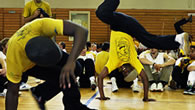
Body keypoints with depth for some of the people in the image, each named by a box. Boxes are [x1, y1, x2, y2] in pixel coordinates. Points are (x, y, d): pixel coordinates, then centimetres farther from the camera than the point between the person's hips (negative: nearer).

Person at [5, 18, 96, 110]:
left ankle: (39, 92, 7)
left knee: (74, 69, -4)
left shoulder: (41, 26, -43)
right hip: (27, 65, -4)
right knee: (66, 78, -19)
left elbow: (81, 31, -49)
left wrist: (71, 62, -59)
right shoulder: (14, 55, -43)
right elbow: (12, 92, -31)